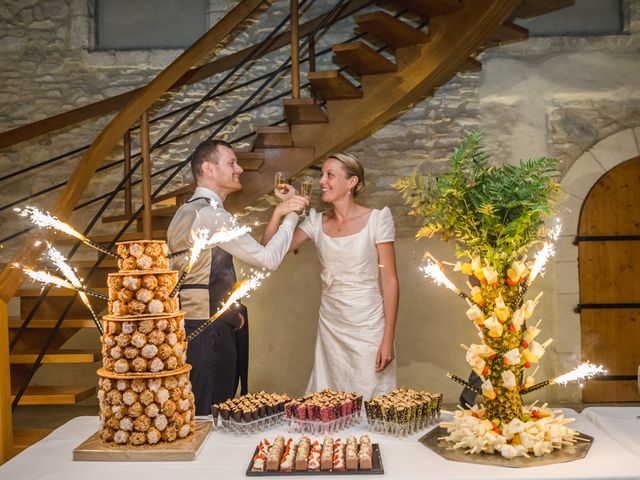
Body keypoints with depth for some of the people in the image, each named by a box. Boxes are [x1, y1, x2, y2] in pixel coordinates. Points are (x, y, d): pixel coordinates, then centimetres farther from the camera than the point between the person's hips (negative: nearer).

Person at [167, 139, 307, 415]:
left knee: (195, 414, 13)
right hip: (210, 332, -10)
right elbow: (268, 259, -13)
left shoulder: (185, 212, 15)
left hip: (190, 323, 10)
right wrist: (290, 216, -2)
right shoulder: (211, 214, -15)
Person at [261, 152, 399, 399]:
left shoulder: (377, 219, -7)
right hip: (330, 328, 4)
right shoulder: (317, 222, 4)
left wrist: (388, 339, -11)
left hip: (368, 327, -4)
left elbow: (390, 281, -8)